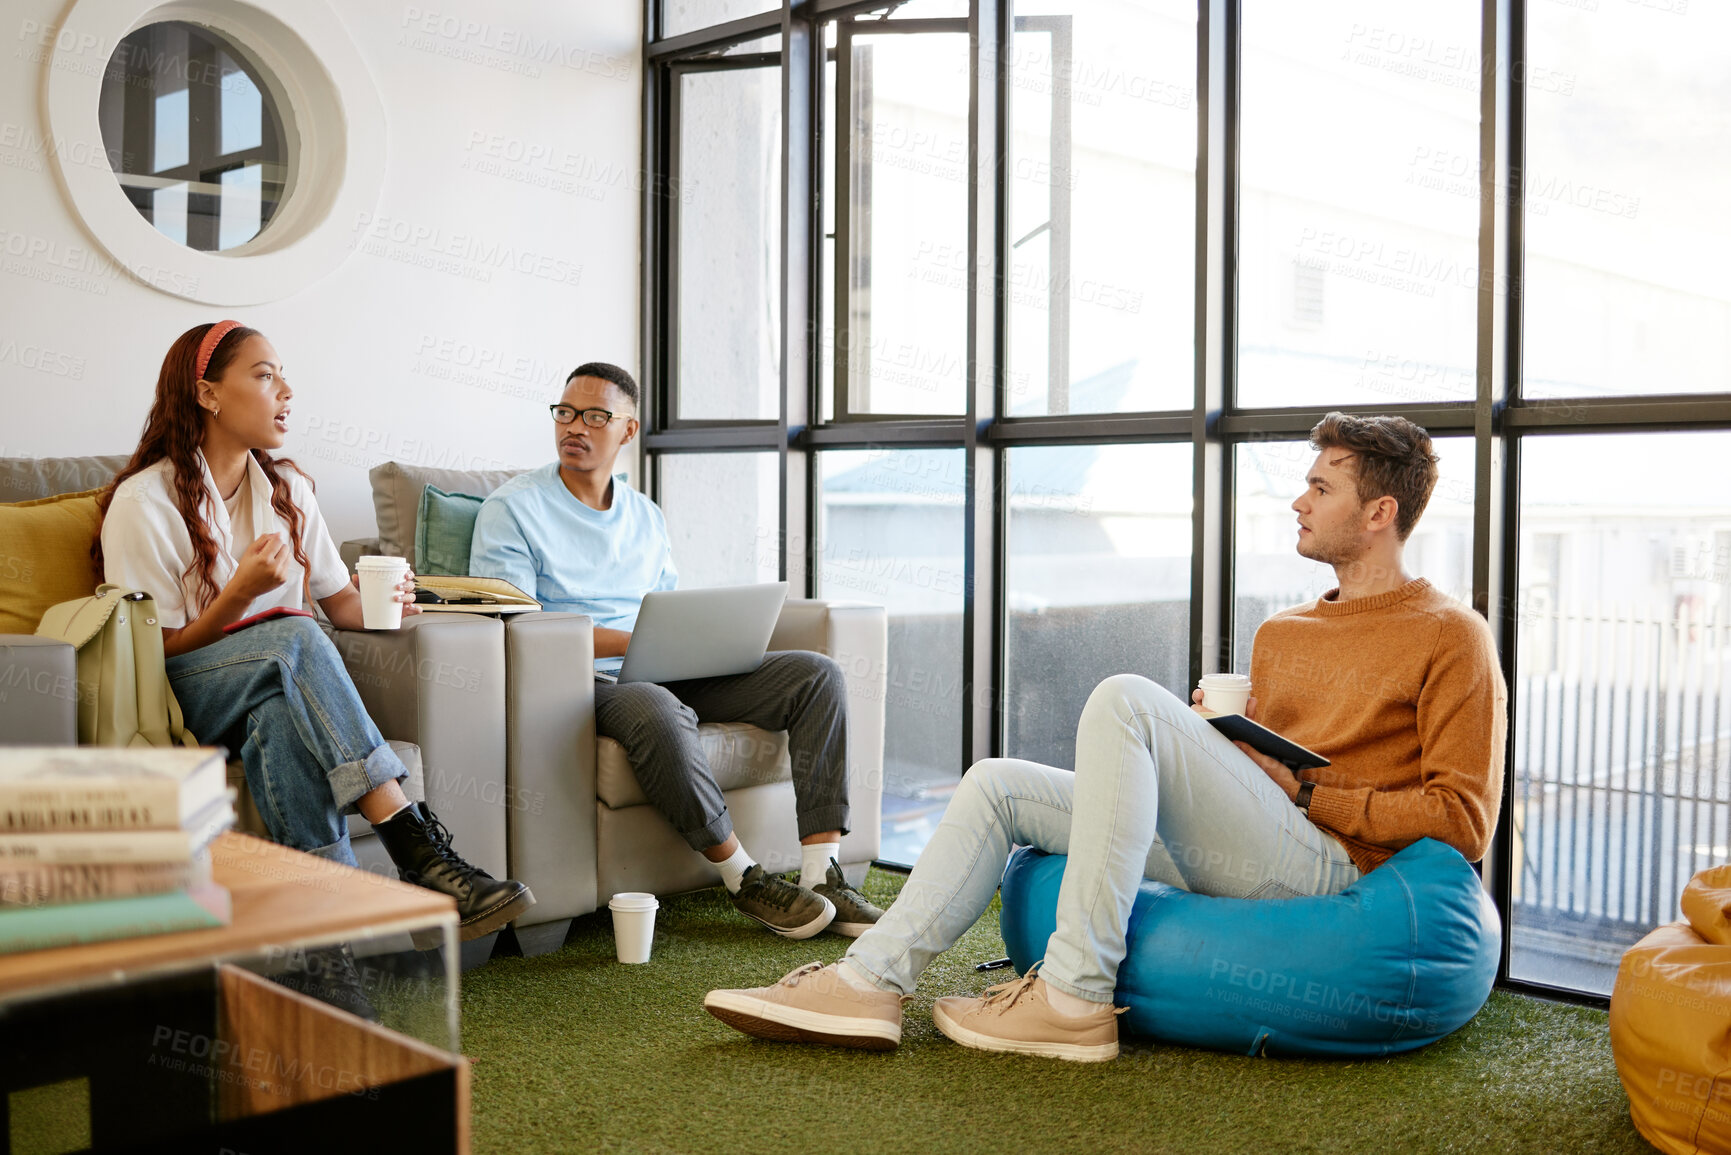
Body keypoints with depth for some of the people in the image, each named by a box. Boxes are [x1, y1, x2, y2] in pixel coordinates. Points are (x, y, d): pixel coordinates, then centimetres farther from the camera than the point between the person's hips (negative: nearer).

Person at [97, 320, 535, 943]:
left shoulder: (288, 488, 13)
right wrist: (240, 595, -22)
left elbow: (340, 600, 15)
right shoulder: (144, 501, -6)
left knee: (283, 715, -36)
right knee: (294, 637, -35)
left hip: (277, 690, 4)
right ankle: (418, 852, -43)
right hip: (173, 703, -4)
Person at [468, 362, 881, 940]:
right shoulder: (513, 508, 2)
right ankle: (744, 878, -23)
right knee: (655, 712, -41)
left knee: (816, 674, -12)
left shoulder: (645, 516, 20)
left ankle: (822, 874, -18)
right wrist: (627, 642, -19)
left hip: (669, 674, 6)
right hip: (584, 678, -6)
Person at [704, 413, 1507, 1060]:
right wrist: (1214, 736, 3)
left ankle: (1074, 998, -27)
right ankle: (870, 984, -11)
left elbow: (1462, 822, -5)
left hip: (1331, 868, -8)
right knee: (997, 784, 1)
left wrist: (1306, 791, -9)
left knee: (1127, 699, -27)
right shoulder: (1281, 634, 26)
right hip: (1225, 863, 8)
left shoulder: (1449, 636, 3)